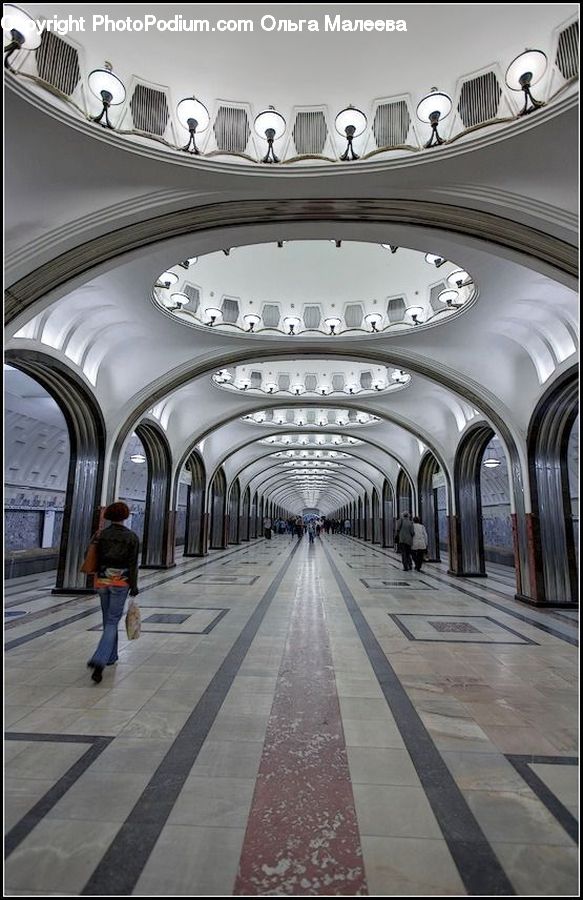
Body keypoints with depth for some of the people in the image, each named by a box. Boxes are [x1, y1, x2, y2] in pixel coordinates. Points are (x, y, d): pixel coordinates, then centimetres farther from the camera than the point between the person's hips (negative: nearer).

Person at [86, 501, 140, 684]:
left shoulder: (100, 535, -1)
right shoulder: (132, 537, -8)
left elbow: (93, 559, 0)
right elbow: (132, 564, -10)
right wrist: (134, 586, -3)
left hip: (102, 581, 3)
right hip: (121, 583, -3)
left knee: (109, 619, 20)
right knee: (112, 622, 2)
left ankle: (111, 656, 33)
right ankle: (99, 661, -14)